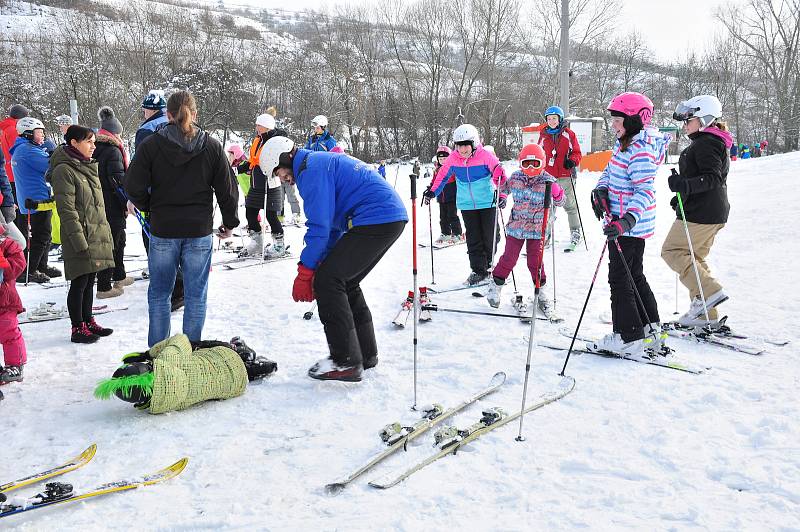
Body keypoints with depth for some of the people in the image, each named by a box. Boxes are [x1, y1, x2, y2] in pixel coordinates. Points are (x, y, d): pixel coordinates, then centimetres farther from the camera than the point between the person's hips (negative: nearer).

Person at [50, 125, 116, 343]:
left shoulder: (88, 166, 16)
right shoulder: (64, 170, -12)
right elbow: (67, 210, -16)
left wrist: (106, 233, 19)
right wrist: (80, 240, -20)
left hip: (97, 236, 8)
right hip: (81, 238, -8)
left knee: (89, 281, 16)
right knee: (79, 283, -1)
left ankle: (88, 322, 26)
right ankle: (78, 329, 8)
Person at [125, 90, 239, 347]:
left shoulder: (150, 145, -6)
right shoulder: (212, 146, -3)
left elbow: (133, 187, -9)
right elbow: (227, 189, 0)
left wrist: (151, 208, 10)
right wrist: (229, 222, 12)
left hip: (162, 230, 0)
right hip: (200, 230, 1)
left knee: (159, 293, 13)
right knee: (196, 295, 9)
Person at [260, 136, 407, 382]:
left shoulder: (311, 169, -7)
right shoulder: (321, 162, 25)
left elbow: (320, 226, -15)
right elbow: (332, 226, 25)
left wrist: (304, 273, -8)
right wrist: (317, 267, 19)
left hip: (376, 220, -10)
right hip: (393, 217, 10)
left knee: (327, 281, -8)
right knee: (344, 282, 17)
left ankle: (346, 361, -6)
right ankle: (365, 354, 24)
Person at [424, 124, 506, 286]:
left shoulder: (485, 156, -14)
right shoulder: (453, 159, -4)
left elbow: (499, 174, -13)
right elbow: (442, 175, 9)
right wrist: (432, 192, 6)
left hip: (487, 202, -3)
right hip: (467, 205, 3)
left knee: (489, 236, 3)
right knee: (473, 239, 3)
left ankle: (489, 265, 21)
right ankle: (478, 270, 9)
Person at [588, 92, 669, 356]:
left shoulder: (640, 151, -21)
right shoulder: (625, 143, 9)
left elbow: (645, 191, -26)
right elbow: (611, 169, 18)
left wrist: (627, 220, -38)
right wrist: (601, 189, -2)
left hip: (630, 227, -10)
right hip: (628, 223, 10)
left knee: (620, 279, -2)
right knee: (635, 276, 18)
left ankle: (628, 337, 7)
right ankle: (650, 331, 28)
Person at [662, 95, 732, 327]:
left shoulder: (705, 143, -14)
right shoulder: (714, 142, 19)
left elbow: (713, 177, -24)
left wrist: (685, 185, -36)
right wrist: (683, 195, 25)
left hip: (700, 213, -11)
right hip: (715, 212, 11)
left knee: (672, 250, -5)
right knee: (694, 257, 14)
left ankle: (709, 292, -11)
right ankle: (705, 313, 16)